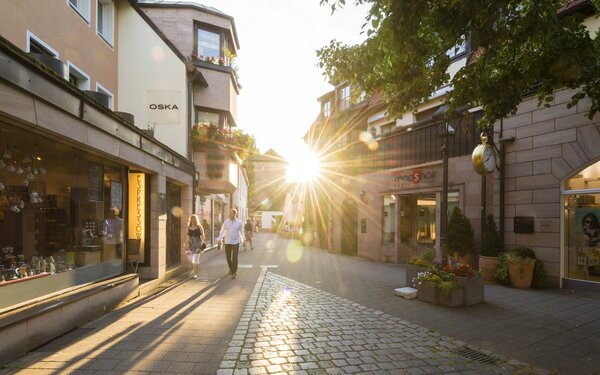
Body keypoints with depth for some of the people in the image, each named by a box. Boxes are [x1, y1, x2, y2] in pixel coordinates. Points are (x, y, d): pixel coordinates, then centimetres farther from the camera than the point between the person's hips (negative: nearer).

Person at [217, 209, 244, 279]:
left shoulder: (239, 223, -3)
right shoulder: (226, 222, 0)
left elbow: (241, 232, 7)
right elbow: (222, 231, 1)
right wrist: (219, 239, -9)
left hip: (235, 242, -2)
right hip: (227, 242, 2)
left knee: (234, 258, -9)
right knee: (228, 257, 10)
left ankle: (234, 272, 2)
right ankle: (231, 268, 36)